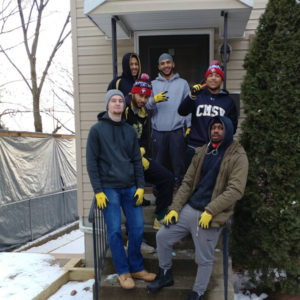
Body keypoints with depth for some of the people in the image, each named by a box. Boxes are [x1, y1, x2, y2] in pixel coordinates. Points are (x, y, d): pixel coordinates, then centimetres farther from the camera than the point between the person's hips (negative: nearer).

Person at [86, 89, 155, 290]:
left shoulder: (130, 130, 12)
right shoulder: (97, 130, 0)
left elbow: (137, 160, 12)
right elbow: (91, 162, -3)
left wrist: (140, 186, 3)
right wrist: (98, 191, -9)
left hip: (130, 188, 4)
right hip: (109, 188, -4)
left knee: (137, 228, 4)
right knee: (115, 231, -2)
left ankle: (136, 268, 21)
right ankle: (123, 272, 14)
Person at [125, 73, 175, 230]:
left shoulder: (144, 113, 14)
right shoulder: (123, 109, -11)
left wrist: (142, 152, -4)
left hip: (140, 157, 8)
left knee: (167, 177, 1)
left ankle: (160, 218, 11)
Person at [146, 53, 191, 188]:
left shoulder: (183, 83, 11)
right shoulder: (153, 84, 13)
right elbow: (146, 105, 3)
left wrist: (189, 126, -1)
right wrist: (154, 100, -16)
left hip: (177, 131, -1)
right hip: (158, 131, 1)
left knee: (178, 163, 2)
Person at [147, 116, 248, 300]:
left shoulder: (238, 156, -7)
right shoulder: (202, 152, 10)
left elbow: (236, 190, -17)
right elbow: (188, 182, 9)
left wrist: (211, 211, -22)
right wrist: (175, 207, 0)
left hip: (211, 215, -5)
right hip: (189, 209, 6)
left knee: (204, 259, 7)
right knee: (163, 236, 7)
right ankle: (165, 274, 30)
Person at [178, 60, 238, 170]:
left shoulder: (228, 101, 10)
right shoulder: (198, 96, 6)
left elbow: (233, 125, 14)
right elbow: (182, 111, -8)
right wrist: (191, 96, -23)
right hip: (194, 147, 0)